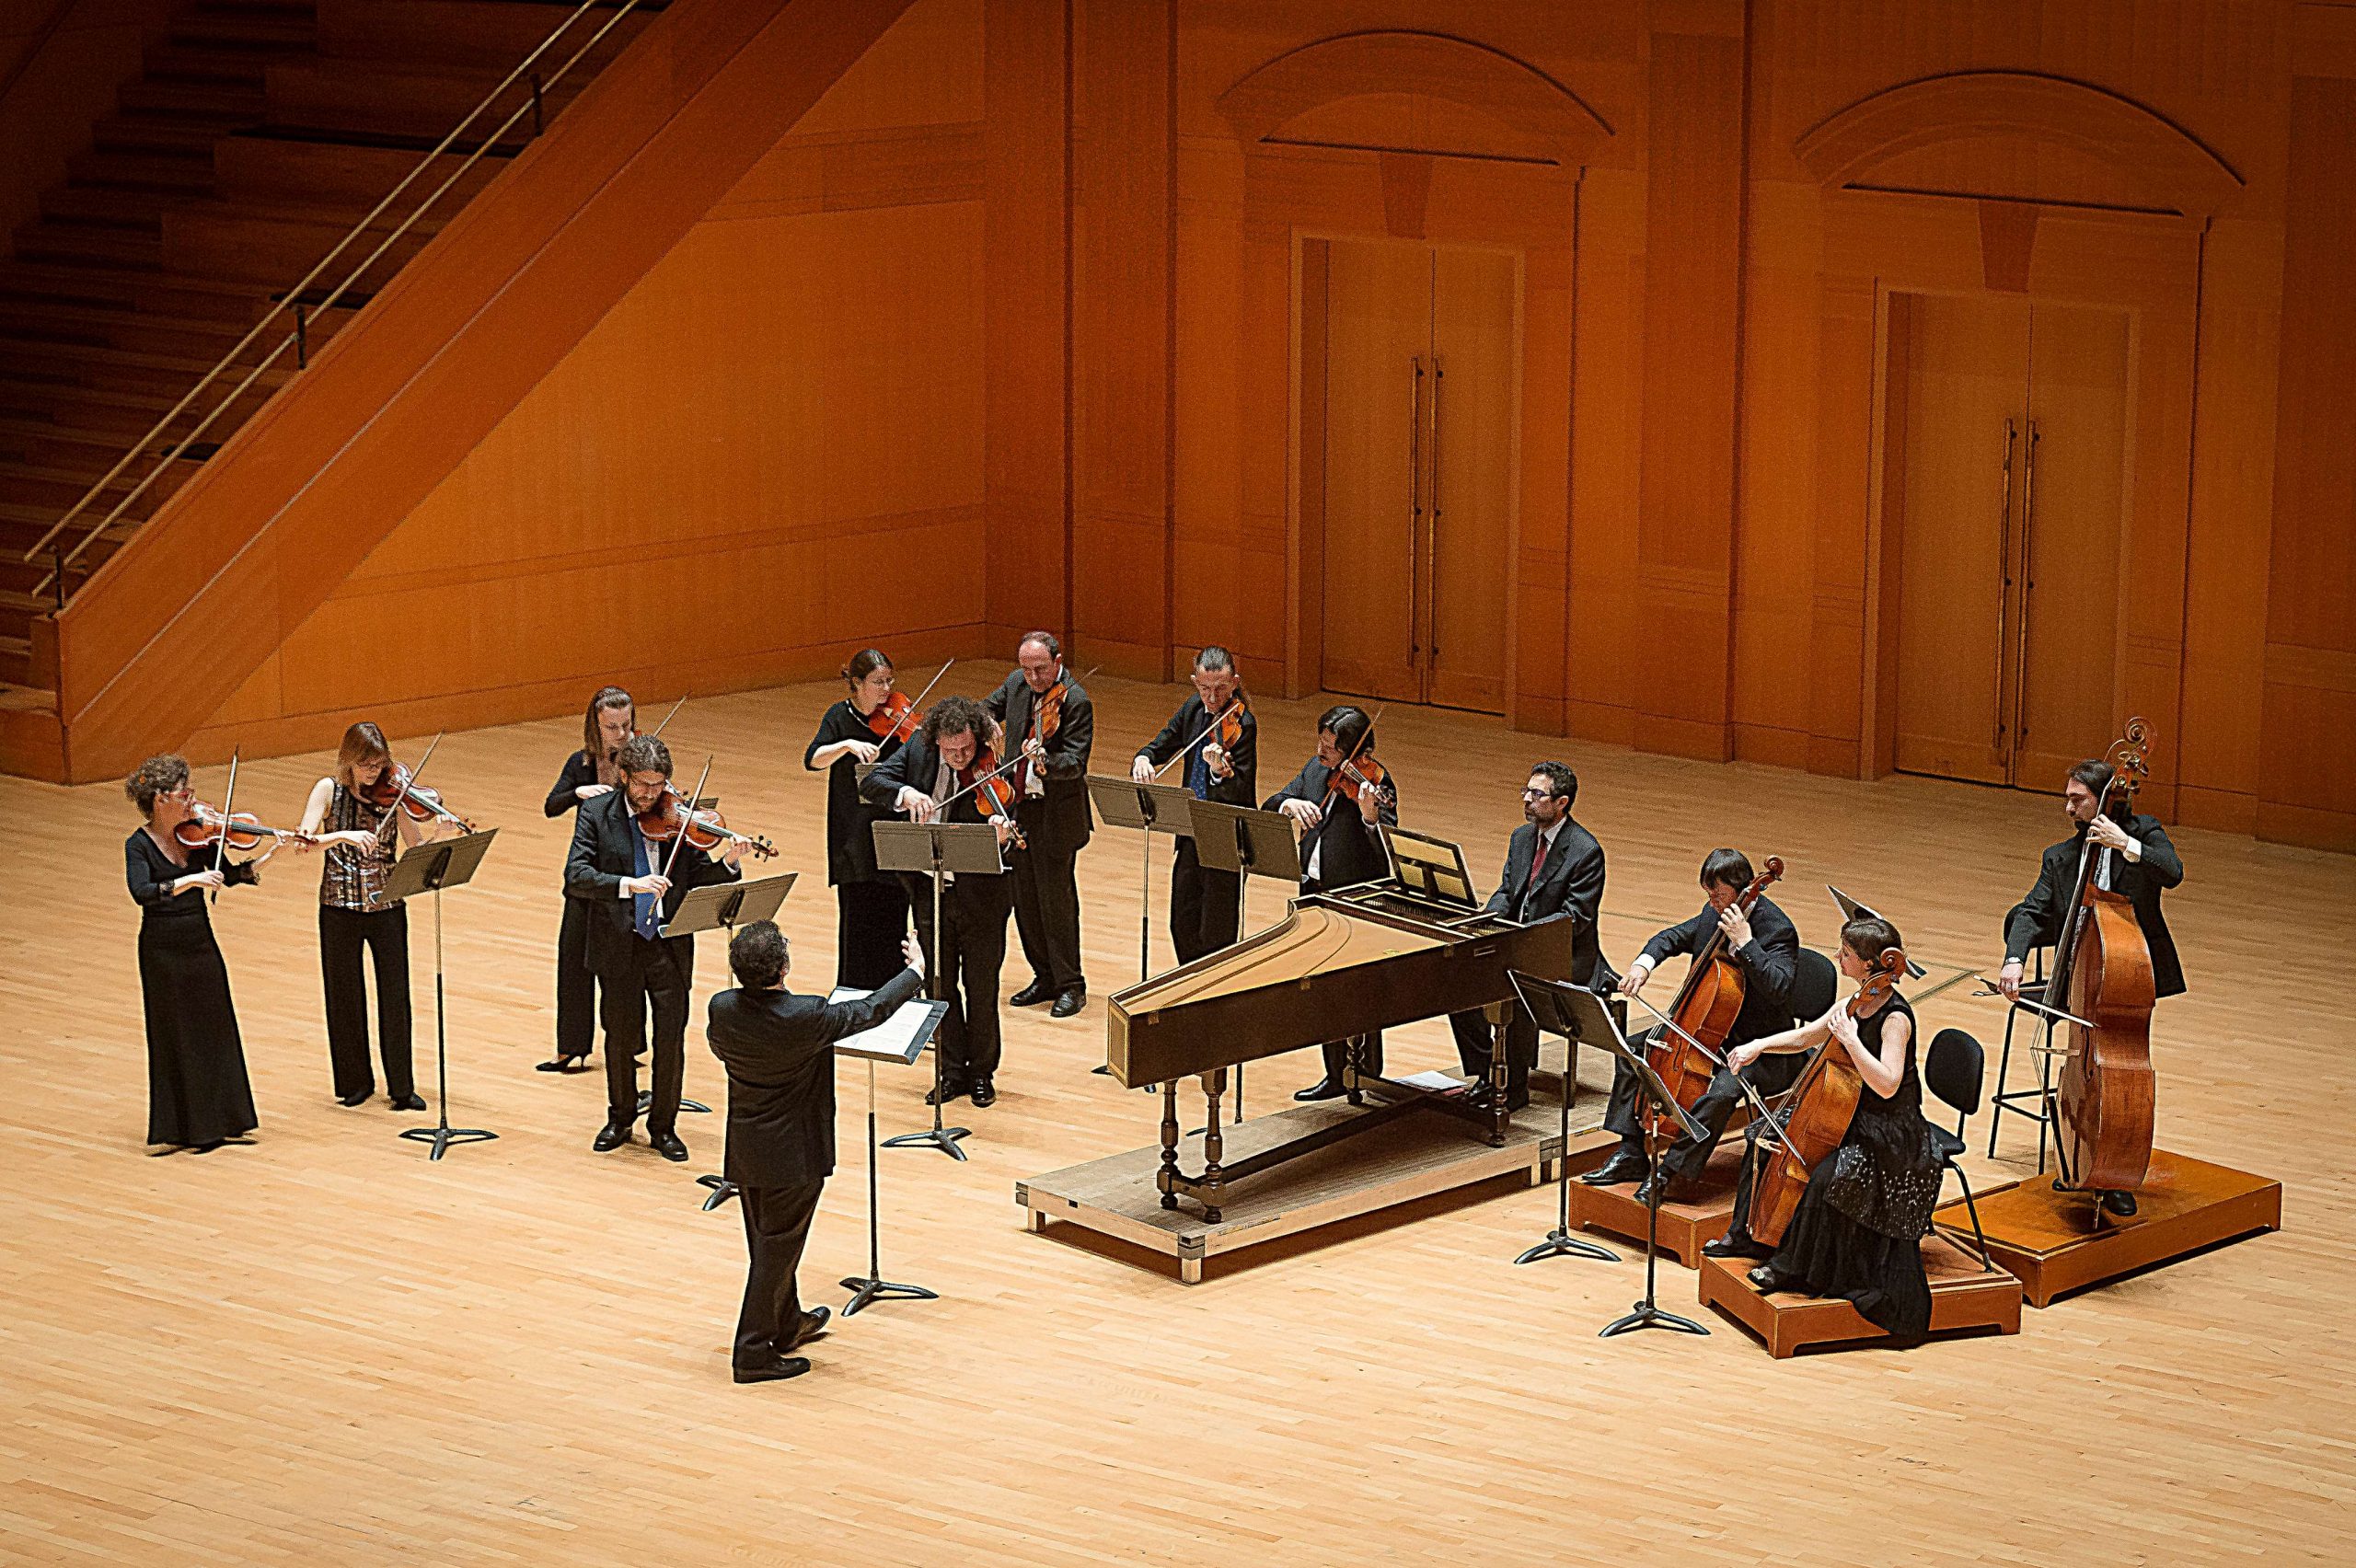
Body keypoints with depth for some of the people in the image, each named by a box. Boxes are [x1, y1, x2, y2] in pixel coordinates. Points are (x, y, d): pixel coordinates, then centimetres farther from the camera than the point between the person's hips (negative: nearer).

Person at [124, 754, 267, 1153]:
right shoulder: (139, 846, -14)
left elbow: (226, 875, 8)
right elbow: (141, 892, -29)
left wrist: (256, 864, -8)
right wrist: (187, 881, -39)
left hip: (201, 941, 6)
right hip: (164, 951, -6)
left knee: (215, 1029, 11)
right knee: (177, 1037, 3)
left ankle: (219, 1121, 23)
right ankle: (184, 1128, 13)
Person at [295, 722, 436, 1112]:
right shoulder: (329, 790, -5)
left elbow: (415, 845, -6)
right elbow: (302, 843, -16)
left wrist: (436, 828, -25)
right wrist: (344, 835, -29)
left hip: (386, 905, 1)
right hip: (339, 907, -1)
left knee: (395, 994, 0)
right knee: (345, 995, 8)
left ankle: (401, 1086, 8)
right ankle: (356, 1082, 22)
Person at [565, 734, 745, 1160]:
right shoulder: (597, 814, -4)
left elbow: (700, 877, 1)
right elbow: (575, 877, -15)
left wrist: (727, 865, -20)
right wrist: (629, 885, -29)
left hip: (669, 945, 1)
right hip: (619, 945, -1)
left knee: (671, 1038, 0)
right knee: (622, 1036, 10)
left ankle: (663, 1126, 17)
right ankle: (620, 1118, 32)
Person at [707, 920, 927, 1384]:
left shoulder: (721, 1009, -15)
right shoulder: (806, 1018, -29)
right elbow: (871, 1010, -13)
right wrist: (915, 971, 3)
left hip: (745, 1150, 6)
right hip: (794, 1154, -6)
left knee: (766, 1243, 22)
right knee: (777, 1249, 6)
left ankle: (788, 1324, 42)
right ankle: (753, 1353, 10)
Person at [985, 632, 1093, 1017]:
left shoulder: (1076, 702, -17)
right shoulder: (1017, 684, 4)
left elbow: (1076, 764, -23)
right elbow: (988, 710, 22)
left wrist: (1044, 762, -43)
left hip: (1056, 814, -7)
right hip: (1019, 807, 7)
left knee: (1056, 897, -5)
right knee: (1024, 898, 12)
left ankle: (1070, 985, 6)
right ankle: (1045, 977, 24)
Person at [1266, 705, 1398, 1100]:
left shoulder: (1376, 785, -15)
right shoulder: (1315, 770, 7)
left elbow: (1389, 851, -25)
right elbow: (1268, 807, 5)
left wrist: (1370, 816, -45)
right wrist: (1290, 804, -18)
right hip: (1315, 894, 7)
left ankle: (1369, 1077, 10)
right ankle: (1336, 1076, 25)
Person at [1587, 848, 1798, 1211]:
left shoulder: (1777, 929, -21)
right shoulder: (1713, 914, 2)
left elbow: (1778, 988, -34)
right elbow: (1673, 938, 18)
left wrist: (1745, 942, -37)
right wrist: (1644, 963, -3)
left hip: (1760, 1046, -9)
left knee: (1721, 1089, -37)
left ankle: (1671, 1170, -22)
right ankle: (1630, 1156, 7)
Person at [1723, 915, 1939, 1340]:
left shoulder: (1895, 1018, -22)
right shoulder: (1854, 1003, 5)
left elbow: (1886, 1085, -33)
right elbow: (1807, 1037, 19)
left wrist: (1850, 1040, -35)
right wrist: (1759, 1046, 6)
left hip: (1890, 1133, -10)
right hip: (1850, 1117, 10)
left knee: (1828, 1177, -32)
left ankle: (1794, 1267, -15)